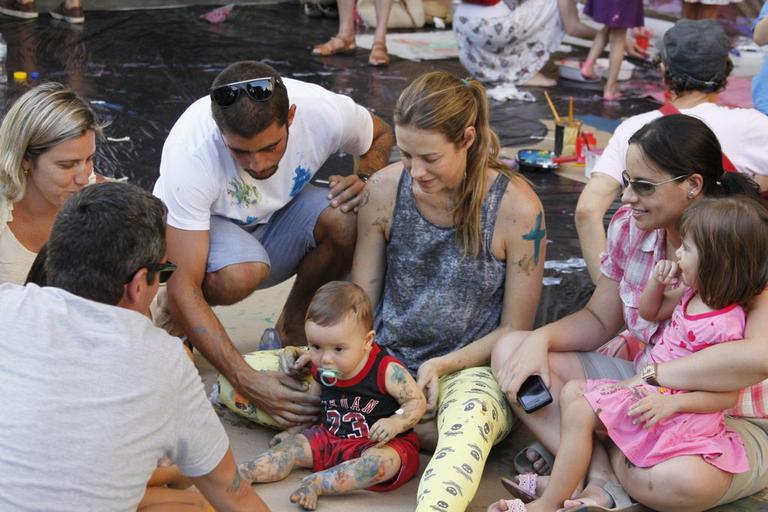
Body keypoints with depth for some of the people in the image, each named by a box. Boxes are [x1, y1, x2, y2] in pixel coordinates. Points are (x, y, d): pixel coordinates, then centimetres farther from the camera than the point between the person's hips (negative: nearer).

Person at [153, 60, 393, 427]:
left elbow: (380, 136, 2)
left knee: (348, 219, -29)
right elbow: (183, 290, -36)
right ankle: (170, 320, -3)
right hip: (197, 232, -3)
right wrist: (248, 382, -44)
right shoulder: (189, 153, -35)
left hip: (276, 218, 4)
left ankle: (290, 329, -2)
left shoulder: (326, 112, -26)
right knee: (240, 273, -39)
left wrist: (364, 181, -21)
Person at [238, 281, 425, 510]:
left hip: (381, 444, -6)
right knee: (292, 445, -6)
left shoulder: (387, 370, -20)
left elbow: (417, 401, -15)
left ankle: (316, 483, -38)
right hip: (332, 438, 6)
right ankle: (241, 475, -21)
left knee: (383, 462, -37)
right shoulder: (321, 371, -2)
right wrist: (295, 429, 10)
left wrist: (396, 423, -32)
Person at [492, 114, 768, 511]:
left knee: (679, 479, -43)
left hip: (734, 419, -7)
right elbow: (598, 320, 11)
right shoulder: (630, 227, -3)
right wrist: (540, 340, -10)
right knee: (511, 350, -6)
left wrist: (650, 374, -34)